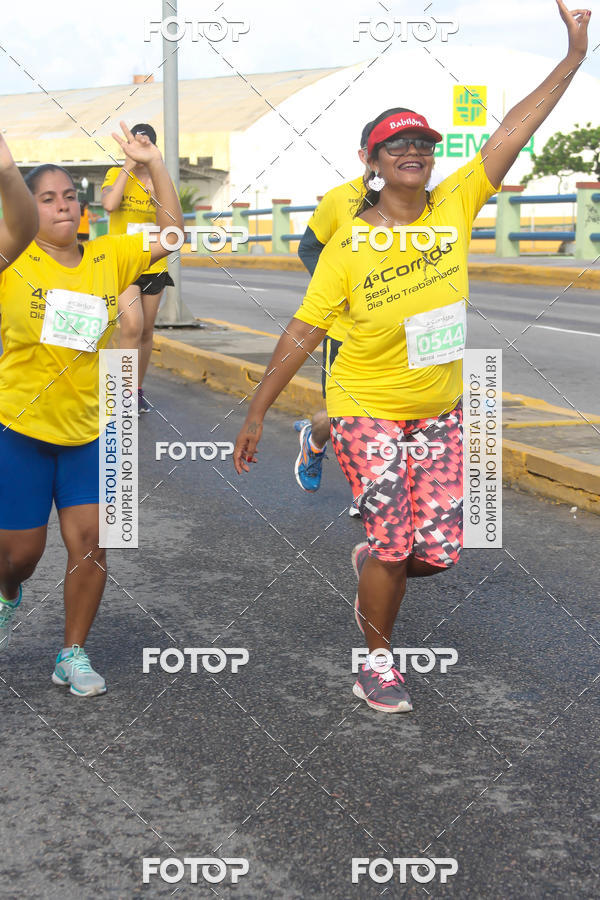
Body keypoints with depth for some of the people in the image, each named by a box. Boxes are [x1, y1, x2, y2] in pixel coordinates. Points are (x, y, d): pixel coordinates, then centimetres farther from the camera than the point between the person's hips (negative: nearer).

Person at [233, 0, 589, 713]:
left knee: (439, 550, 2)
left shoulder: (455, 206, -4)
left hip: (439, 413, 4)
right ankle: (376, 661, 18)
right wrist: (256, 414, -7)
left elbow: (513, 133, -8)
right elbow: (303, 332, -8)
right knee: (394, 546, -7)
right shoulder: (347, 246, -11)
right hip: (366, 412, -4)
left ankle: (374, 564, 38)